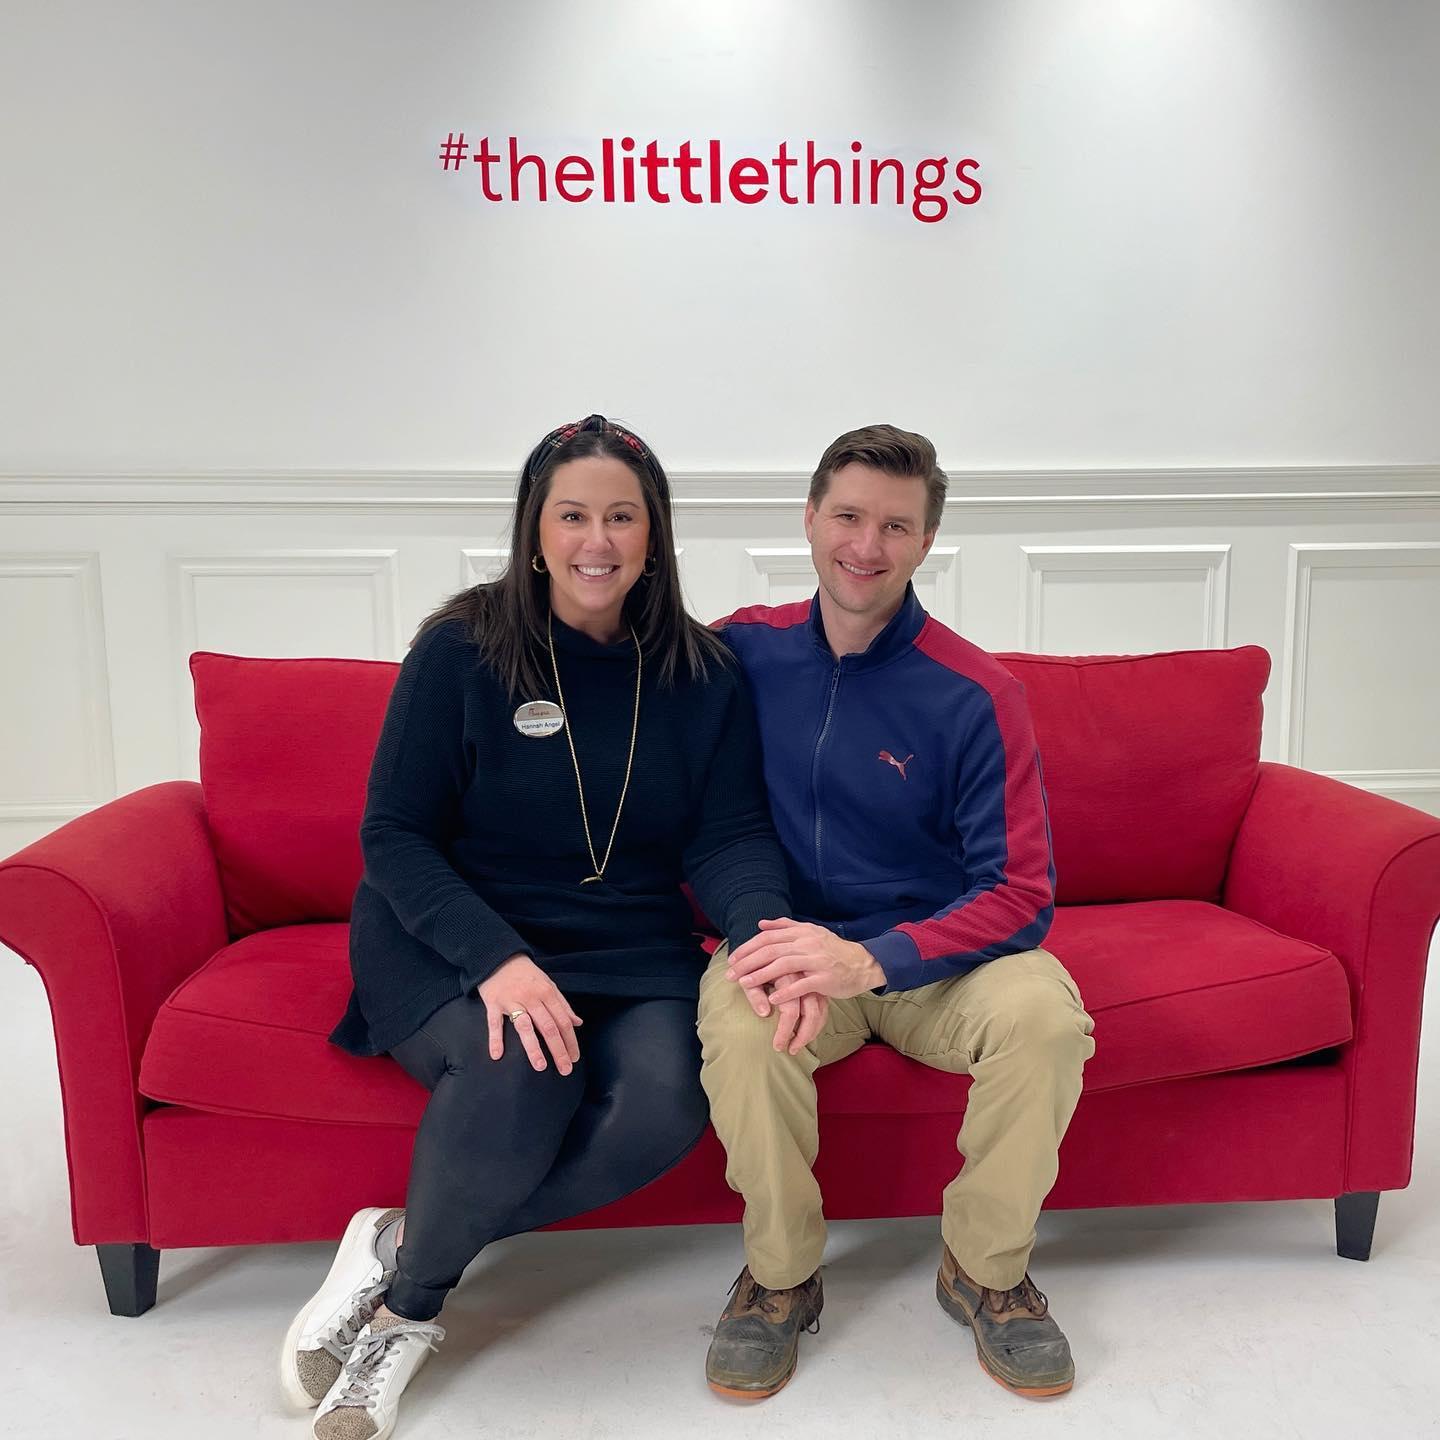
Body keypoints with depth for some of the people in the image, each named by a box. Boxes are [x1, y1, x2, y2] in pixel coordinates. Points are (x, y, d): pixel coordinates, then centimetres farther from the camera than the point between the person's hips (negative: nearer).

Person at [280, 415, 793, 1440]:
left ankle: (401, 1245, -6)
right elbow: (393, 835, -8)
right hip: (453, 937, -2)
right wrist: (497, 958, -25)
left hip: (629, 949, 3)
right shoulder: (462, 651, -5)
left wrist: (769, 928, -26)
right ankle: (409, 1305, -4)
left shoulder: (702, 676, 3)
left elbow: (729, 836, -2)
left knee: (665, 1105, -26)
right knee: (520, 1068, -34)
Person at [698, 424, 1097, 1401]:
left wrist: (871, 960, -28)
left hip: (934, 957, 0)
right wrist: (756, 935, -16)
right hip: (788, 944, 1)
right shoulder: (743, 651, -3)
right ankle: (781, 1276, -3)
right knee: (739, 1019, -32)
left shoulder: (976, 695, -10)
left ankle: (985, 1271, 0)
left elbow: (1022, 894, -13)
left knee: (1042, 1009, -29)